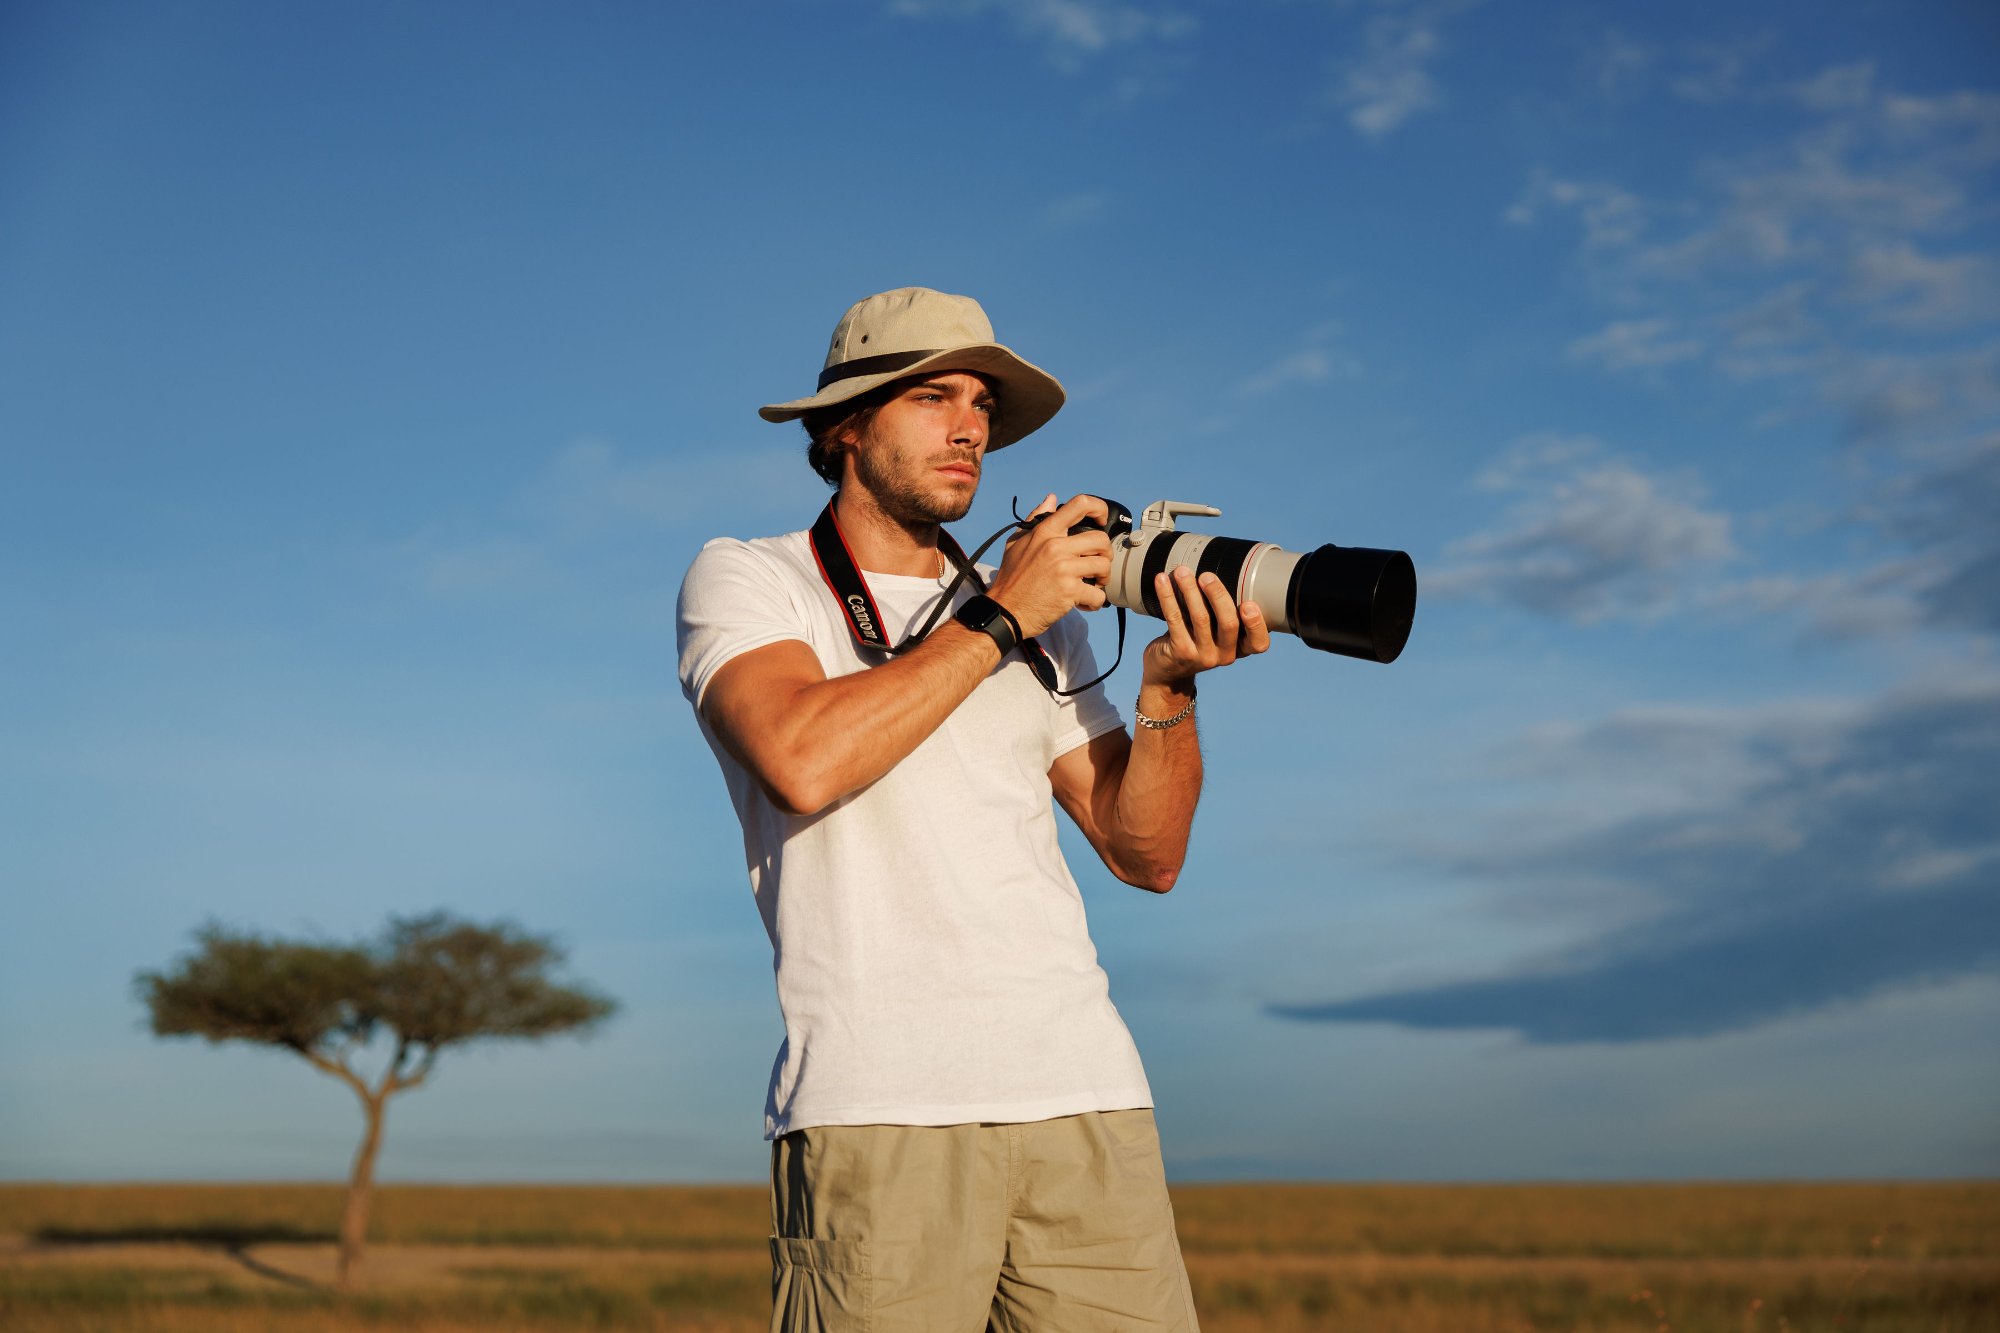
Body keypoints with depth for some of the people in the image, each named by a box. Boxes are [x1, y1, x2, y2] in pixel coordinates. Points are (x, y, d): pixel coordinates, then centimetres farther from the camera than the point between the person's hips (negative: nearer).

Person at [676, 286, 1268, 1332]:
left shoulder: (1047, 620, 20)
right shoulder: (742, 580, 8)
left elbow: (1146, 856, 14)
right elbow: (804, 761, -14)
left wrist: (1169, 684, -2)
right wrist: (1000, 617, -7)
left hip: (1086, 1092, 4)